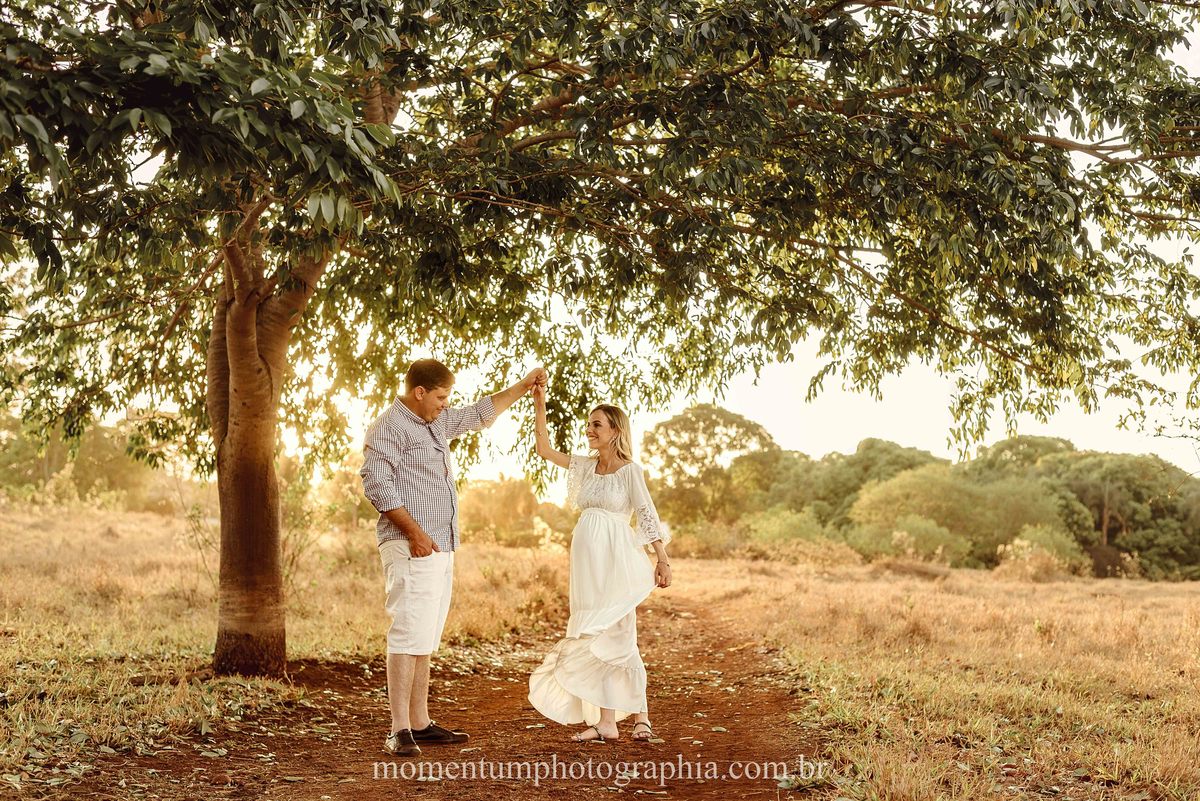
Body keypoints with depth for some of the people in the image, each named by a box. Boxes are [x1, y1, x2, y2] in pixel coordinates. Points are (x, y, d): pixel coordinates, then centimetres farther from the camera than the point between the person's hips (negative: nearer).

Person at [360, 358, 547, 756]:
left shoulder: (438, 421, 20)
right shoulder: (389, 427, -8)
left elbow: (480, 413, 34)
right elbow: (376, 483, -16)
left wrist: (523, 387, 30)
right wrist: (414, 532, -20)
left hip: (440, 549, 9)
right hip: (411, 549, -9)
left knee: (425, 641, 10)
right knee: (410, 636, -13)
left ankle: (420, 723, 14)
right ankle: (399, 731, -13)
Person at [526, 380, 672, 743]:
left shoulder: (629, 470, -5)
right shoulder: (586, 466, 12)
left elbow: (648, 515, -7)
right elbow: (545, 451, 12)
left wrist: (663, 560, -10)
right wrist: (540, 407, 5)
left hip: (615, 561, -6)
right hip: (587, 561, 6)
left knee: (617, 639, -5)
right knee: (594, 639, 5)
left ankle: (640, 716, 6)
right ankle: (605, 722, 8)